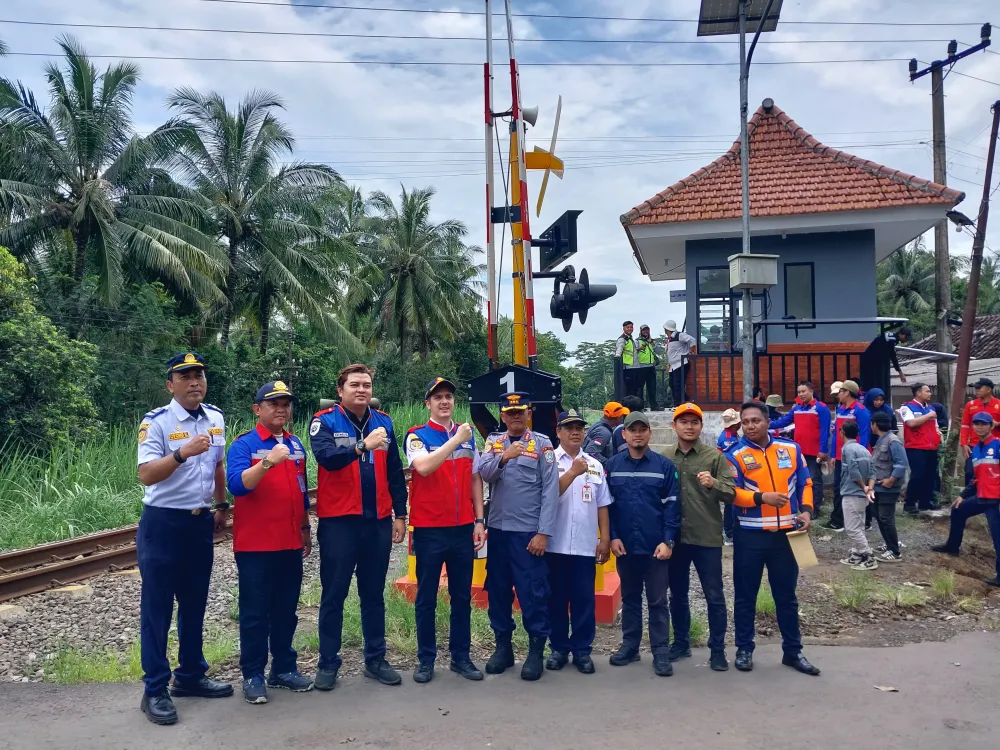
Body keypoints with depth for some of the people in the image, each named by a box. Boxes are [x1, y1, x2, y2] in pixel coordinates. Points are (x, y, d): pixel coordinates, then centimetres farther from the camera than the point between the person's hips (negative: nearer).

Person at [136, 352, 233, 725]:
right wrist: (182, 453, -36)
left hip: (201, 522, 6)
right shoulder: (156, 422, -13)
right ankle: (155, 691, 13)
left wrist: (222, 505, 21)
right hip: (163, 524, -6)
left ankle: (190, 675, 30)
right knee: (157, 607, 2)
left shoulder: (215, 418, 6)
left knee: (194, 604, 16)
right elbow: (146, 475, -23)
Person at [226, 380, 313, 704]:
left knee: (287, 610, 12)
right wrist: (267, 462, -36)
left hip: (290, 543, 6)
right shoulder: (244, 444, -7)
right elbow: (236, 485, -23)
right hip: (255, 544, -5)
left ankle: (284, 669, 24)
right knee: (255, 612, 2)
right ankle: (253, 676, 13)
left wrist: (305, 529, 19)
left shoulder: (296, 445, 11)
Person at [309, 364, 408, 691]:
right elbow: (326, 457, -24)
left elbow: (395, 473, 11)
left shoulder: (384, 422, 8)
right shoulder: (324, 421, -4)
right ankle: (328, 663, 17)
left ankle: (376, 659, 24)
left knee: (374, 593, 13)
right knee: (334, 594, 5)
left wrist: (400, 515, 9)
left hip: (378, 520, 4)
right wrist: (363, 446, -37)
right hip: (338, 521, -3)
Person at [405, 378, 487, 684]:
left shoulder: (468, 435, 8)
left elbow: (475, 479, 12)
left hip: (463, 528, 4)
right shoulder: (417, 436, -4)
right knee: (426, 597, 7)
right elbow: (424, 467, -24)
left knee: (462, 595, 11)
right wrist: (455, 440, -22)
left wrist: (479, 520, 7)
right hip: (429, 529, -4)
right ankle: (426, 659, 20)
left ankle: (461, 656, 24)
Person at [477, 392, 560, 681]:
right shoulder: (493, 441, 8)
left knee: (533, 592, 0)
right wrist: (504, 457, -28)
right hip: (497, 529, 4)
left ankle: (536, 650, 13)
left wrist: (544, 532, -12)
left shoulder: (542, 444, -3)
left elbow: (550, 490, -7)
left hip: (528, 531, -4)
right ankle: (503, 646, 25)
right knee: (498, 590, 11)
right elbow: (484, 473, -9)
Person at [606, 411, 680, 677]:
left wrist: (668, 541, -10)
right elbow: (606, 504, 3)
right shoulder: (613, 465, 2)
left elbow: (672, 505, -4)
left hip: (655, 546, -2)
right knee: (629, 598, 15)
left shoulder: (665, 465, -3)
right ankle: (630, 645, 26)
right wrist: (612, 536, -4)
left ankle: (661, 652, 13)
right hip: (625, 545, 2)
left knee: (657, 601, 5)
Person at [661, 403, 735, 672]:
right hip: (675, 536, 3)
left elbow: (731, 494, -7)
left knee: (714, 595, 5)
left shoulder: (715, 456, -3)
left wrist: (714, 484, -26)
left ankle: (717, 649, 17)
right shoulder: (664, 457, 3)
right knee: (677, 594, 14)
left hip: (707, 536, -2)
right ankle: (681, 642, 29)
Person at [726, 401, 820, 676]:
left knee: (786, 595, 13)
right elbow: (731, 492, -13)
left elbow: (805, 483, 9)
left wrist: (806, 510, -6)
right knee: (745, 595, 7)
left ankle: (793, 651, 25)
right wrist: (761, 497, -26)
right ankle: (744, 649, 21)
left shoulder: (790, 448, 4)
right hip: (750, 535, -2)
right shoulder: (735, 455, -6)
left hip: (785, 533, 3)